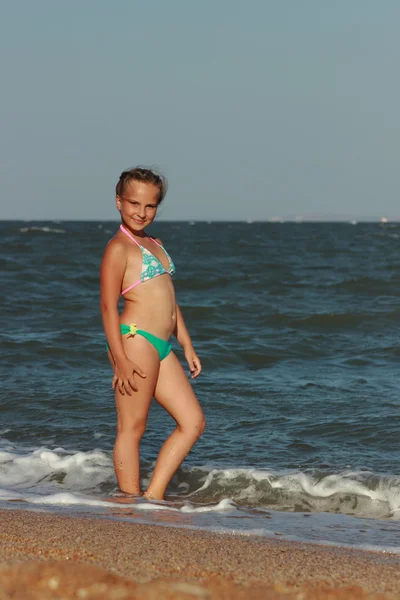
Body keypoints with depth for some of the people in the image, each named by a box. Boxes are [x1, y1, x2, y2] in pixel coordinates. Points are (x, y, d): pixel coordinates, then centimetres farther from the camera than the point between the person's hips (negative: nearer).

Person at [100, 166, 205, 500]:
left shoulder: (155, 245, 21)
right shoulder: (119, 248, -6)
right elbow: (108, 306, -11)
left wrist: (188, 347, 22)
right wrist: (120, 360, -18)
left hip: (161, 347, 9)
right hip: (135, 340, -9)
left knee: (193, 422, 7)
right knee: (132, 427, -4)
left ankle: (154, 496, 8)